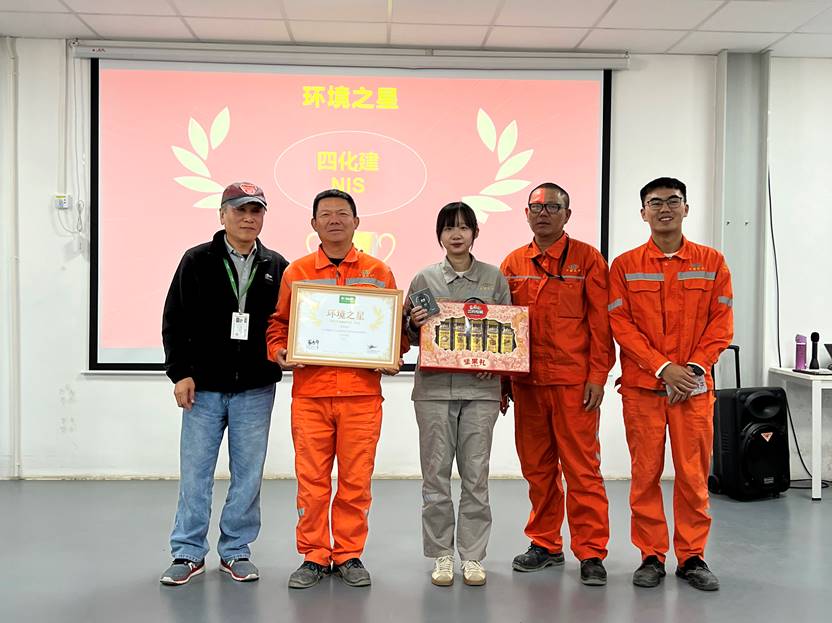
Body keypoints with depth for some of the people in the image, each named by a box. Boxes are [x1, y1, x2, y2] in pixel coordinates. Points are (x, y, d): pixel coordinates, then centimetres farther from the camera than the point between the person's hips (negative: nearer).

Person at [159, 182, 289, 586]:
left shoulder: (277, 267, 6)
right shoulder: (197, 261, 2)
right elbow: (175, 321, 1)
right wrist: (180, 373, -6)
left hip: (255, 390, 1)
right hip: (203, 387, -1)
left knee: (248, 474, 7)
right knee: (195, 472, 4)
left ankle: (236, 551, 20)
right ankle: (188, 553, 17)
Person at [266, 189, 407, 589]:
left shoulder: (379, 273, 8)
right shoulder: (295, 273, 9)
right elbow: (278, 324, 15)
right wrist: (278, 352, -4)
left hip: (361, 393, 0)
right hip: (309, 393, 0)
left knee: (355, 480, 4)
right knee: (311, 480, 3)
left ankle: (349, 555, 19)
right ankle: (313, 556, 17)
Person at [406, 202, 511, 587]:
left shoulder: (494, 277, 6)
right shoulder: (424, 279, 6)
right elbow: (410, 336, 11)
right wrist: (414, 324, -10)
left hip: (480, 386, 0)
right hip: (433, 386, 0)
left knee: (476, 475, 3)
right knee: (435, 474, 3)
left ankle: (472, 556, 14)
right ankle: (441, 555, 16)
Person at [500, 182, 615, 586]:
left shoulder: (587, 259, 1)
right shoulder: (513, 264, 10)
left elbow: (600, 322, -2)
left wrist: (597, 376, -8)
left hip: (574, 382, -4)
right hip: (526, 382, 4)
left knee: (582, 468, -1)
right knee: (537, 467, 11)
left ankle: (591, 553, 8)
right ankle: (545, 544, 24)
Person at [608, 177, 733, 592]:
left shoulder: (712, 262, 7)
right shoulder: (625, 265, 4)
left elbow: (721, 323, 4)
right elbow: (620, 324, -2)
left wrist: (694, 367, -9)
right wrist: (664, 367, -11)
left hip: (694, 385, 1)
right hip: (642, 385, 0)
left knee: (694, 473, 3)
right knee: (646, 472, 4)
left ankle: (692, 557, 17)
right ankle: (651, 556, 15)